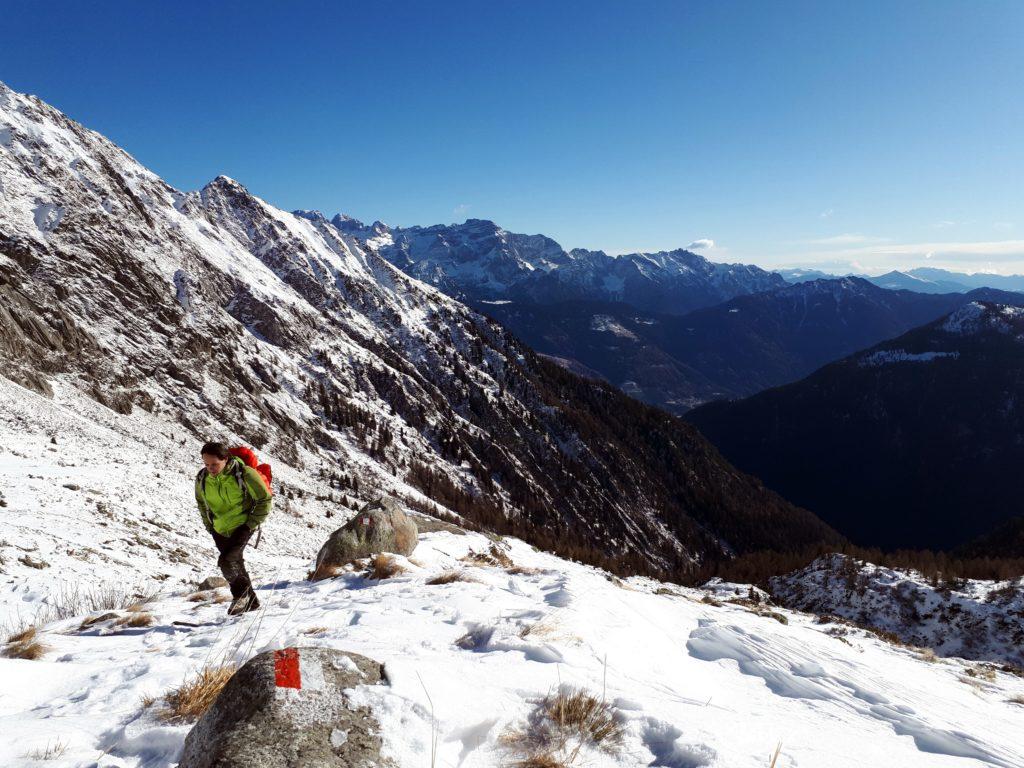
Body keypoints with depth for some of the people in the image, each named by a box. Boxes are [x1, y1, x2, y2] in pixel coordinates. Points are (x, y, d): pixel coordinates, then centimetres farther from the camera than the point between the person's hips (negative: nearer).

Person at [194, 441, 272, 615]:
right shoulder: (202, 478, -9)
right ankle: (251, 601, 31)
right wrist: (209, 525, 8)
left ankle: (241, 594, 4)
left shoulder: (244, 474, -23)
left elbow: (265, 498, -12)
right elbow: (201, 502, 14)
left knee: (226, 561, -21)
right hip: (220, 529, 5)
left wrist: (250, 524, -12)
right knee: (236, 565, 13)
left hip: (242, 527, -5)